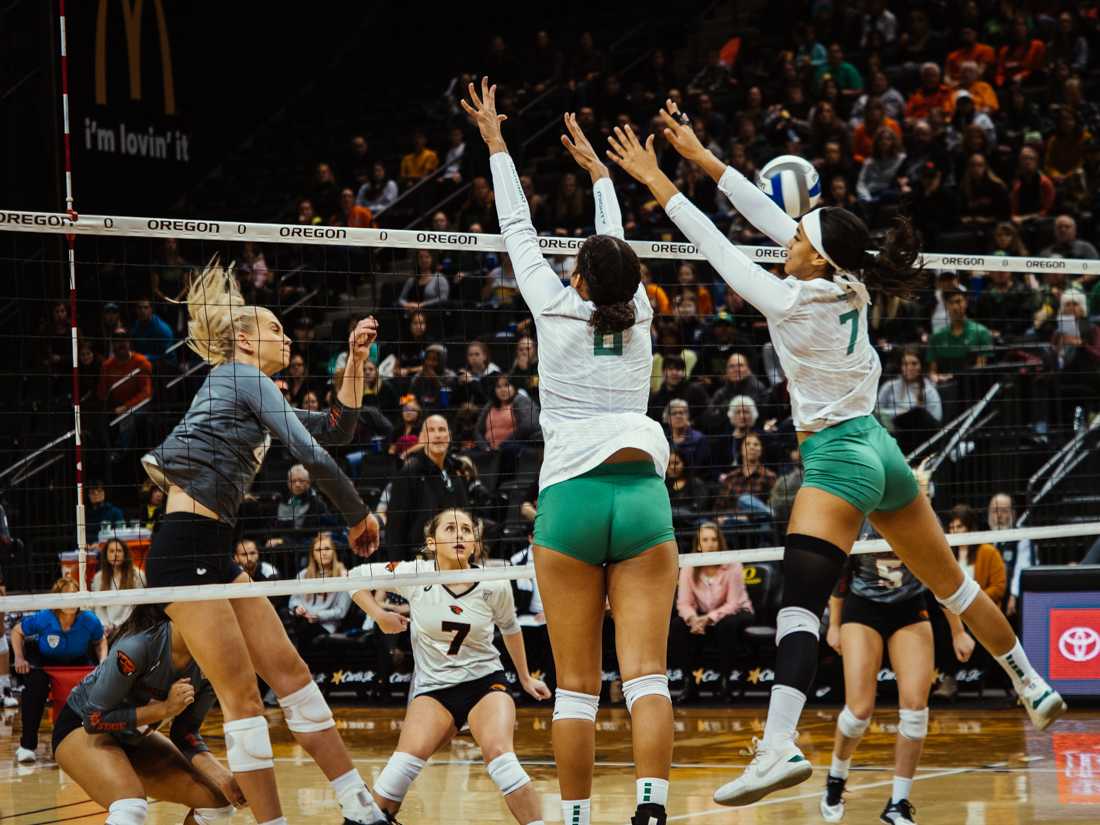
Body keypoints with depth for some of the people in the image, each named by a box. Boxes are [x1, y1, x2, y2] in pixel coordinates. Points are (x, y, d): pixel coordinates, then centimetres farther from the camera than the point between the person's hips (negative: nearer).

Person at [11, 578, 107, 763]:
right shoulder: (43, 619, -28)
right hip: (45, 661, -2)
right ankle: (27, 745, -23)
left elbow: (100, 641, 1)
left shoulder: (89, 621, -23)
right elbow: (17, 631, -7)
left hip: (78, 661, 2)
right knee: (34, 685, -32)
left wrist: (103, 660, -15)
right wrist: (19, 658, -17)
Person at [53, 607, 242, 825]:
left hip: (135, 739, 7)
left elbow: (185, 734, -5)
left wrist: (222, 776, -22)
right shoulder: (136, 646, -32)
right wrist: (165, 708, -30)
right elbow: (94, 719, -26)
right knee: (131, 807, -34)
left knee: (218, 800, -4)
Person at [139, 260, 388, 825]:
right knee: (242, 697, -8)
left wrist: (355, 361, 16)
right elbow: (312, 455, -12)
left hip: (213, 555, 10)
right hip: (185, 553, -10)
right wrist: (360, 517, 0)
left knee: (290, 672, 7)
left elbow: (336, 428, 26)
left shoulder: (246, 389, 23)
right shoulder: (241, 377, -5)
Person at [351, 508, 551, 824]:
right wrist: (379, 615, -10)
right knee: (404, 764, -24)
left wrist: (525, 677, 23)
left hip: (485, 681, 0)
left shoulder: (494, 586, -8)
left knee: (500, 756, -28)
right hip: (433, 688, 0)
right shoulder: (414, 574, -10)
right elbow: (357, 577, 4)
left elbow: (509, 627, 13)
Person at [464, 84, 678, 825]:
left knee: (577, 686, 1)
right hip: (644, 494, 2)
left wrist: (496, 145, 25)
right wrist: (597, 170, 42)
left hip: (571, 499, -2)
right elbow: (620, 248, 26)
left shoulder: (560, 312, 2)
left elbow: (520, 233, 12)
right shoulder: (639, 316, 9)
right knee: (647, 674, -8)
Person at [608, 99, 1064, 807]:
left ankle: (780, 746, -37)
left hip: (837, 457, -9)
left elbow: (719, 248, -9)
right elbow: (770, 217, 11)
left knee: (800, 601, -21)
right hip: (880, 449, 9)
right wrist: (701, 156, 14)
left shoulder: (796, 302, -15)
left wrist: (659, 183, -1)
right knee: (952, 583, 22)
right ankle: (1035, 687, 36)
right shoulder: (851, 287, 4)